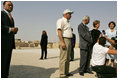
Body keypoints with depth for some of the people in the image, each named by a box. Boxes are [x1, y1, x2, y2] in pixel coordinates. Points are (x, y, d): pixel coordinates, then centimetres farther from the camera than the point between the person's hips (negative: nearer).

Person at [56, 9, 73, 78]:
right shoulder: (61, 21, -7)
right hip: (64, 40, -9)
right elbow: (59, 31, -17)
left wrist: (70, 42, 18)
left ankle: (66, 72, 21)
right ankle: (62, 74, -4)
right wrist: (62, 42, -25)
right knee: (63, 58, -9)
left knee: (68, 58, 12)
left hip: (69, 41, 10)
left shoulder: (67, 22, 21)